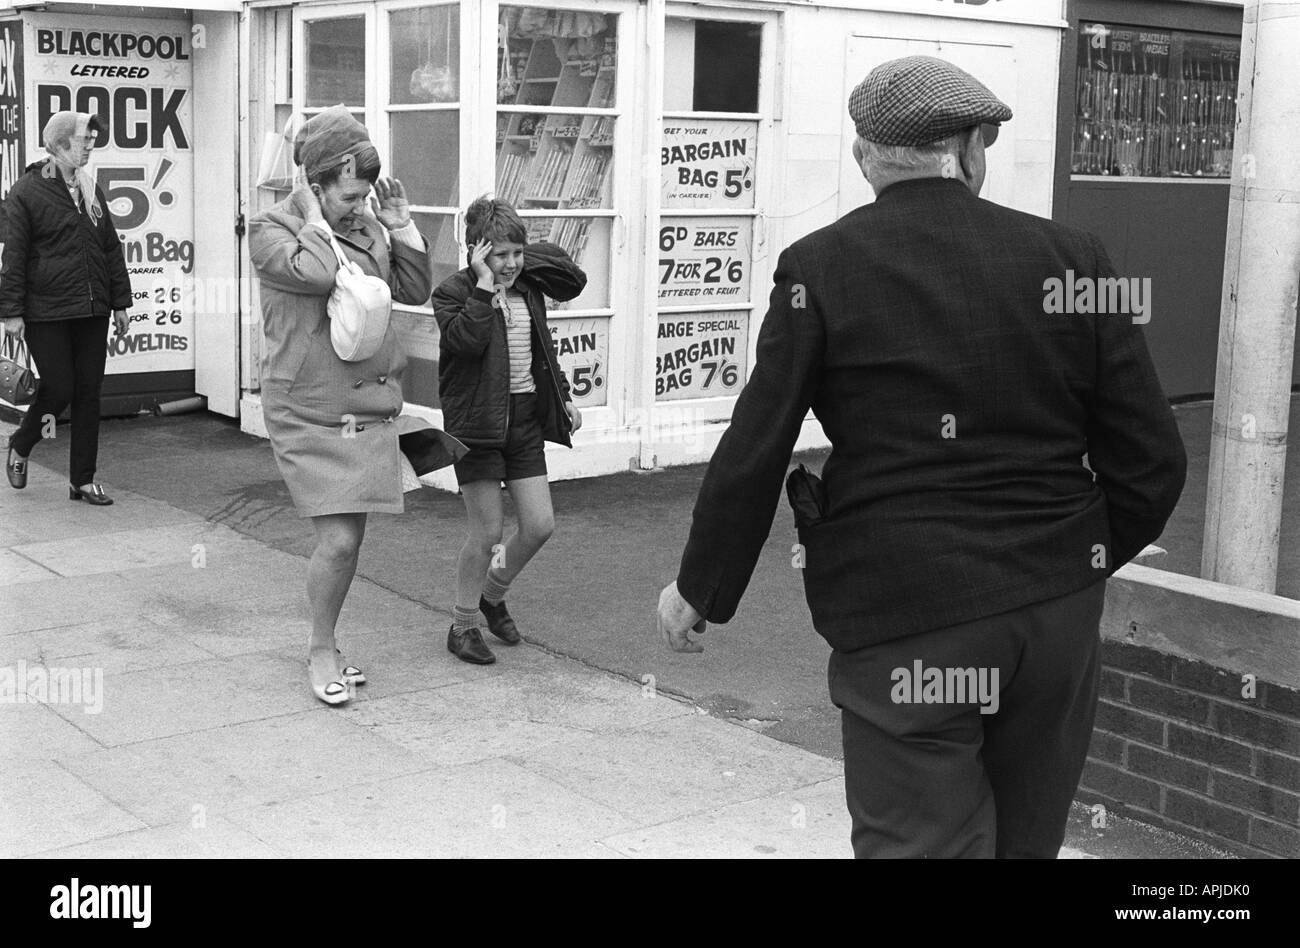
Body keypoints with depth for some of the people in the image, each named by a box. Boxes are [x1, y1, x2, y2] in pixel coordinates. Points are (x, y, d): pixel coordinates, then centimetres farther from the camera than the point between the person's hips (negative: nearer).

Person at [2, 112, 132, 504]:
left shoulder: (92, 191, 13)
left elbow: (112, 249, 16)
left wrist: (120, 302, 12)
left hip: (93, 311, 5)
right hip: (46, 313, -5)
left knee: (88, 393, 5)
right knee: (58, 389, -4)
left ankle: (82, 480, 13)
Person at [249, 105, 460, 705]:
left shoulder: (367, 226, 9)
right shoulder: (271, 228, -8)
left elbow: (416, 290, 10)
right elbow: (316, 273, -27)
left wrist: (400, 226, 2)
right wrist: (312, 212, -14)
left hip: (370, 409, 6)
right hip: (308, 415, -6)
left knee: (349, 539, 11)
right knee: (338, 540, -11)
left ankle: (326, 644, 29)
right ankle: (321, 650, 11)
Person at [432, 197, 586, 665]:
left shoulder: (528, 288, 11)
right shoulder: (454, 291, -8)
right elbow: (467, 339, -28)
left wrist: (563, 397, 20)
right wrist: (484, 284, -25)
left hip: (526, 419, 6)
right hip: (478, 422, -6)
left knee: (540, 525, 4)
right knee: (487, 533, -4)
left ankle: (493, 595, 30)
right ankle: (462, 626, 14)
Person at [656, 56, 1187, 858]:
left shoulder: (820, 269, -5)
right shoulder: (1070, 258, 1)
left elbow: (753, 457, -5)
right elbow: (1152, 458, 3)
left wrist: (699, 591, 9)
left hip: (904, 621, -3)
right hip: (1060, 611, 4)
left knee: (920, 837, 5)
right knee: (1029, 839, 19)